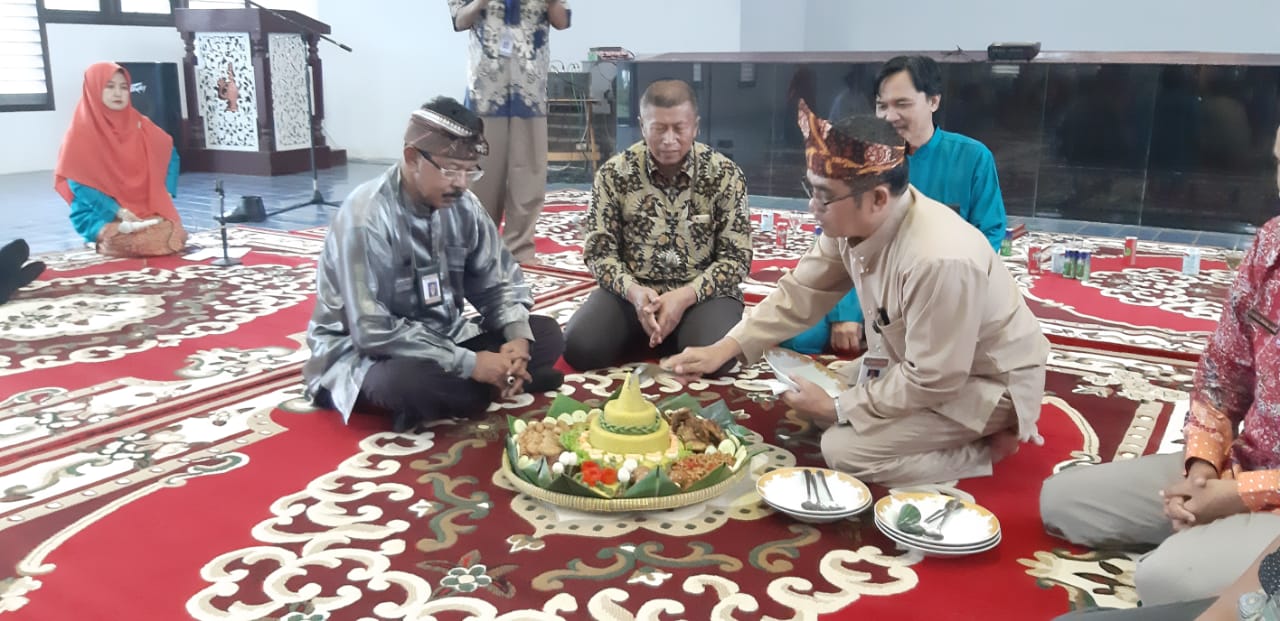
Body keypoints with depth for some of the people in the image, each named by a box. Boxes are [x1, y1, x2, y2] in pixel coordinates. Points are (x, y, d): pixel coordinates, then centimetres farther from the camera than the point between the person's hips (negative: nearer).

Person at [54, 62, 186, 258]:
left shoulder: (139, 124, 7)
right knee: (129, 241, -34)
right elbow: (80, 184, -10)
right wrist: (119, 211, -21)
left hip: (145, 211, 5)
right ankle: (103, 238, 3)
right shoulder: (82, 131, -5)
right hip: (102, 215, -4)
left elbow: (171, 155, 18)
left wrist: (166, 194, 3)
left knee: (174, 236, -24)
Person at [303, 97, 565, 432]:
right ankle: (506, 383, -15)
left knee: (546, 334, -7)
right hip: (364, 355, -6)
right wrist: (469, 363, -30)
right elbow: (373, 332, -29)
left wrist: (517, 336, -17)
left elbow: (499, 282, 4)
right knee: (412, 380, -39)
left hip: (442, 341, 6)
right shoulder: (366, 218, -25)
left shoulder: (463, 206, -6)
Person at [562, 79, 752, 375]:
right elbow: (599, 250, -2)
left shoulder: (725, 175, -7)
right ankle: (654, 335, 8)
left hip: (702, 294, -1)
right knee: (580, 348, -23)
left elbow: (736, 258, -6)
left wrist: (685, 296, -22)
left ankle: (662, 336, 5)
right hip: (633, 291, 1)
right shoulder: (614, 173, -4)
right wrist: (632, 291, -23)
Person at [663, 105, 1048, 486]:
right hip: (923, 361, 8)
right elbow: (801, 292, -2)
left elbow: (932, 381, -30)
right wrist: (724, 349, -10)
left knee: (844, 450, -15)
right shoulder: (851, 221, -14)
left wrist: (836, 409, -18)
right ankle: (957, 433, 14)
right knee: (809, 405, 10)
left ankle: (986, 447, 0)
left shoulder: (938, 259, -37)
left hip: (988, 383, -8)